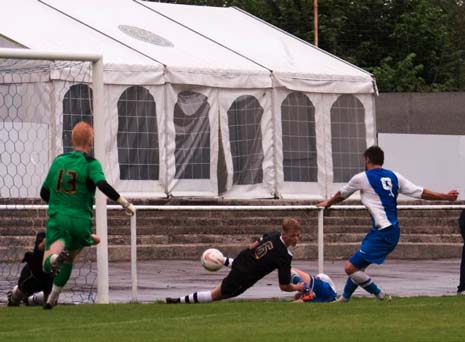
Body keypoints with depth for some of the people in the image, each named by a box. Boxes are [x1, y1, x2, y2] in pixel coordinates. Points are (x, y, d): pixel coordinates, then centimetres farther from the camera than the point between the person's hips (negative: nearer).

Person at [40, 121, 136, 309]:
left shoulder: (58, 161, 12)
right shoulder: (91, 163, -2)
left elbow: (44, 193, 19)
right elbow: (103, 185, -20)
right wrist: (125, 204, -14)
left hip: (57, 218, 1)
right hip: (81, 221, -1)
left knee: (48, 264, -13)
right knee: (69, 258, 24)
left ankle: (54, 258, -50)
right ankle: (52, 299, 27)